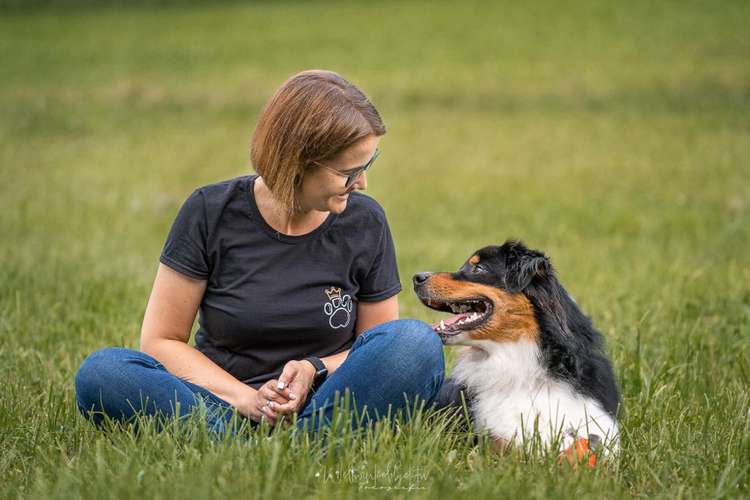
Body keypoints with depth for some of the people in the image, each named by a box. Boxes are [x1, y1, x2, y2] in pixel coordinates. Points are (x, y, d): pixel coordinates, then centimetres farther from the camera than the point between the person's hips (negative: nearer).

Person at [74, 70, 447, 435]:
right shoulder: (209, 213, -5)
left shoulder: (365, 222, -1)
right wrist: (247, 399, -18)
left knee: (417, 342, -26)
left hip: (322, 409, 1)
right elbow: (160, 340, -3)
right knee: (100, 373, -28)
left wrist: (314, 370, -14)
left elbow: (383, 352, 7)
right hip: (221, 401, 0)